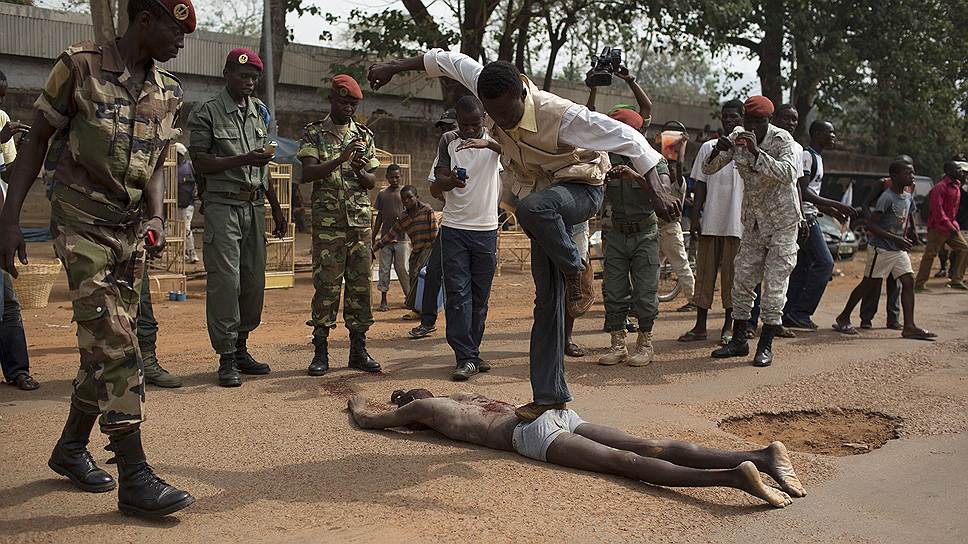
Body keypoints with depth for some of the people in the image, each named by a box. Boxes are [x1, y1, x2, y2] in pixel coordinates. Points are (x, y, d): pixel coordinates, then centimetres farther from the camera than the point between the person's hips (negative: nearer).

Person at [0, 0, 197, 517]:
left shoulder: (167, 92, 8)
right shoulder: (80, 65, -8)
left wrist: (155, 219, -2)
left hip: (131, 229, 6)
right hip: (82, 224, -6)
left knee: (106, 344, 11)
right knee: (114, 344, -14)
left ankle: (71, 447, 29)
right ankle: (134, 477, -12)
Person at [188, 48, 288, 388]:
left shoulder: (260, 112, 17)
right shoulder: (206, 113, -2)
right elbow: (201, 164, -8)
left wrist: (276, 209, 19)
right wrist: (243, 160, -20)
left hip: (254, 205, 6)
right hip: (222, 204, -6)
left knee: (254, 282, 6)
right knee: (225, 281, -8)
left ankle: (241, 349, 19)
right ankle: (226, 359, -2)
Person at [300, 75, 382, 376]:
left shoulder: (364, 135, 12)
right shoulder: (314, 133, 3)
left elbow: (372, 182, 10)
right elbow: (307, 173, -10)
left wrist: (360, 170, -12)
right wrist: (340, 159, -22)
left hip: (361, 222, 3)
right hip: (327, 223, -3)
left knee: (360, 284, 4)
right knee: (326, 286, -3)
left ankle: (358, 349, 11)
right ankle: (321, 351, 3)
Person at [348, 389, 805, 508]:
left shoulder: (422, 407, 19)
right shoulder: (461, 396, 38)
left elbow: (367, 420, 28)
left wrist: (359, 405, 53)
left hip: (530, 431, -7)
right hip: (561, 413, 7)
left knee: (624, 461, -23)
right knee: (652, 448, -9)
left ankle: (733, 477, -42)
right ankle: (760, 454, -25)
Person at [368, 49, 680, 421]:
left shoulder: (559, 115, -31)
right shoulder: (493, 93, -14)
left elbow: (626, 137, -29)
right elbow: (449, 60, 3)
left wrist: (656, 190, -35)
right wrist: (394, 67, 9)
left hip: (579, 190, -6)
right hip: (543, 200, 6)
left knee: (532, 206, -42)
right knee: (548, 300, 4)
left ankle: (577, 271, -14)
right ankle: (550, 395, 11)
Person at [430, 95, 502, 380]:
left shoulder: (494, 138, 2)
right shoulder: (448, 140, 3)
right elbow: (437, 183, -2)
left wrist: (486, 143, -33)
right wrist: (450, 181, -25)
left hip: (486, 229, 1)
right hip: (454, 228, -1)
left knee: (480, 295, 7)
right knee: (457, 293, -6)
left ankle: (472, 352, 19)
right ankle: (465, 358, -5)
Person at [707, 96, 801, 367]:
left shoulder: (782, 139, -16)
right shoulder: (738, 137, -2)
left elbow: (788, 174, -32)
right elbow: (707, 169, -2)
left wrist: (755, 152, -38)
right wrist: (718, 151, -23)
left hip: (782, 223, -5)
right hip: (753, 223, 5)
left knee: (774, 284, -5)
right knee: (742, 281, 7)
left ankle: (766, 345, 2)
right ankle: (738, 341, 17)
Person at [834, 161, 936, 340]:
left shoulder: (908, 197, 8)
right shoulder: (887, 198, -17)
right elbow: (870, 225, -21)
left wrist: (904, 239, 11)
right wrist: (895, 238, -25)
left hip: (899, 250, 8)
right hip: (881, 249, -7)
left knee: (908, 281, -3)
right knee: (869, 283, 2)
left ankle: (909, 326, -3)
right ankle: (843, 318, 16)